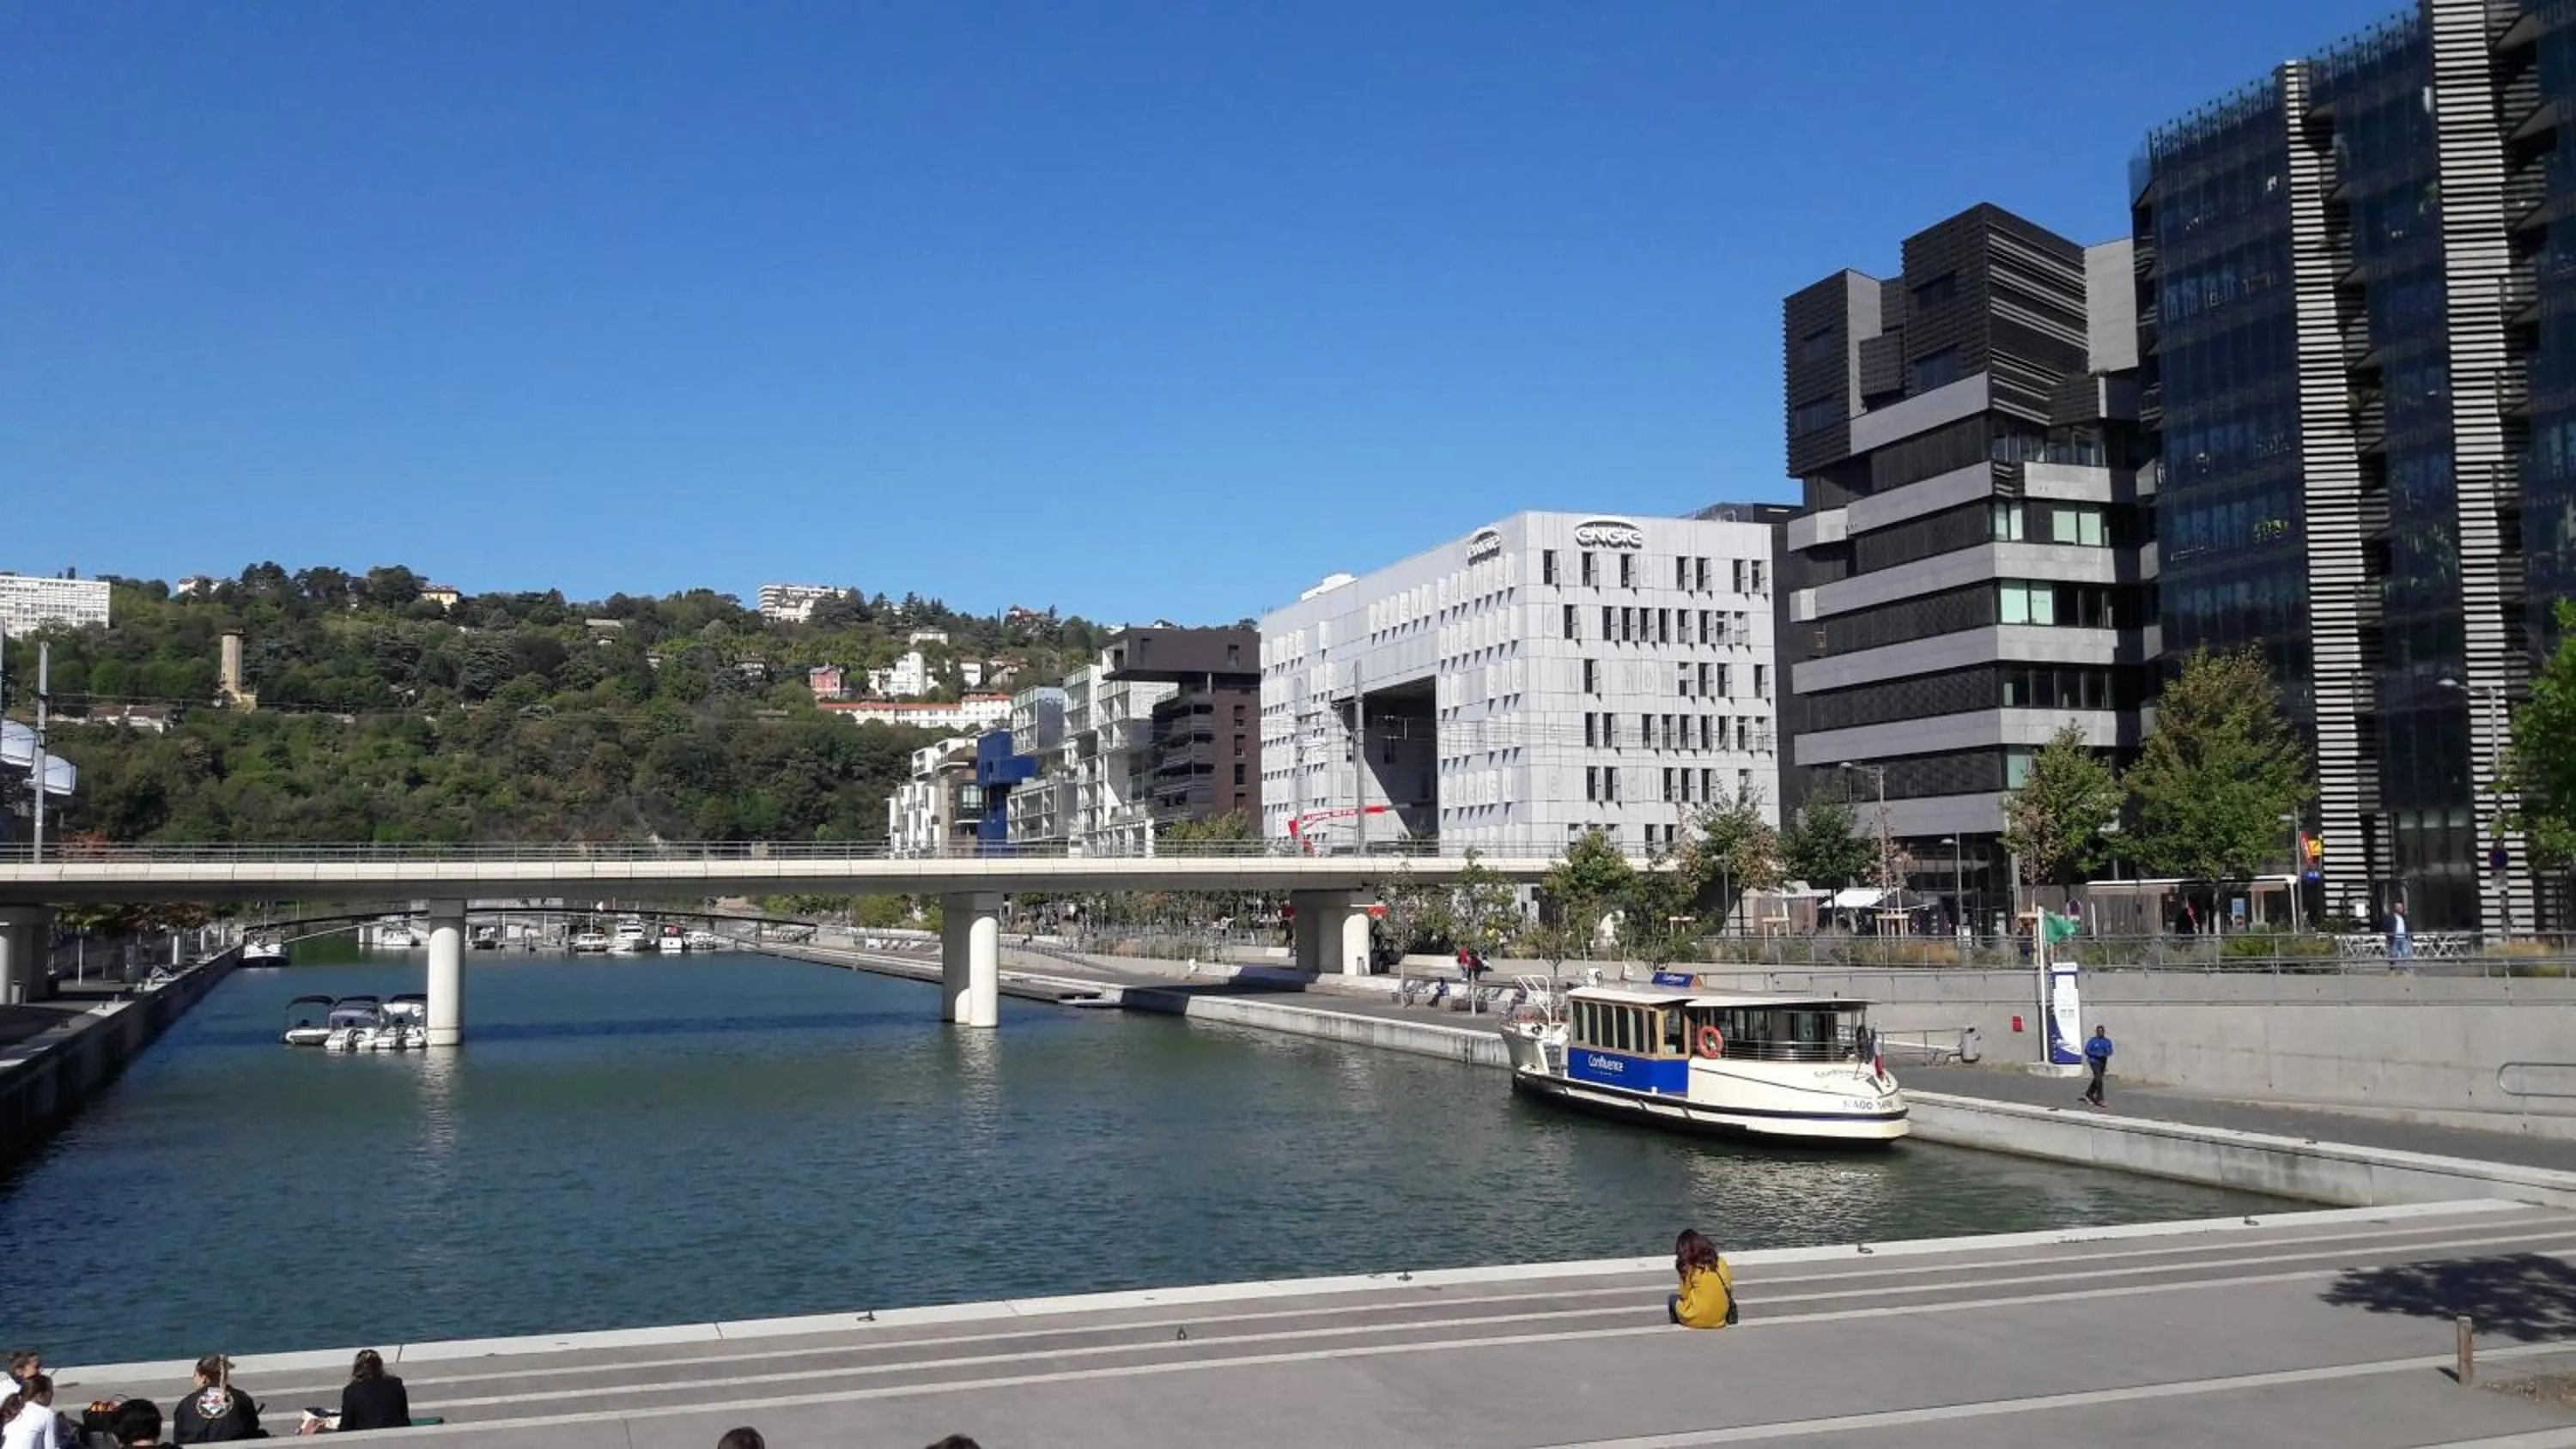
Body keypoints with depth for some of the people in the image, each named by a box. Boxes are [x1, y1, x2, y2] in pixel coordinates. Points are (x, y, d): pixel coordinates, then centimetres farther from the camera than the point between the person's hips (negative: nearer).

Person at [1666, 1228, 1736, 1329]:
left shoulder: (1689, 1269, -12)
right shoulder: (1720, 1262, 0)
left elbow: (1685, 1296, -4)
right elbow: (1729, 1290, 8)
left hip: (1695, 1320, -4)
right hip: (1719, 1319, 4)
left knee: (1672, 1299, 21)